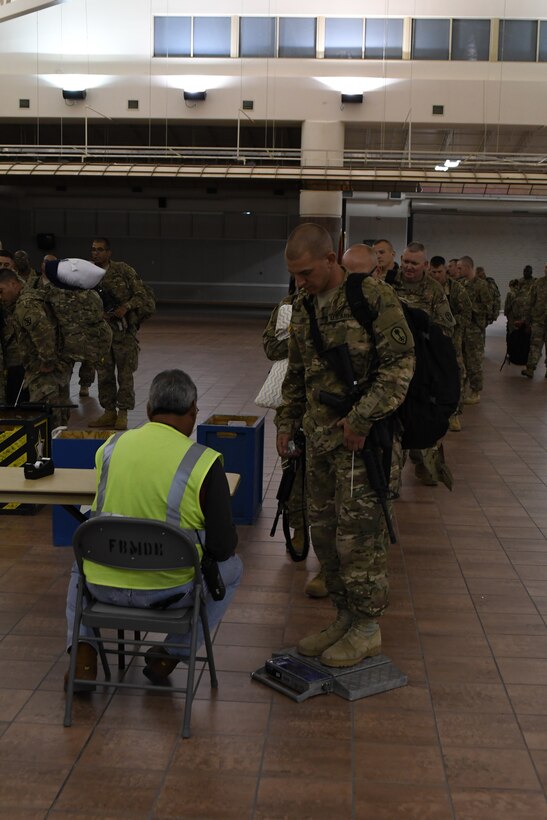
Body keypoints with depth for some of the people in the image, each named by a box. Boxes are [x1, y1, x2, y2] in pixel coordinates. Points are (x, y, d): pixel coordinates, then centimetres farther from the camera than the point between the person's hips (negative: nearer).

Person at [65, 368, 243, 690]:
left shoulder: (111, 446, -4)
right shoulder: (204, 461, -16)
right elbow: (222, 546, -12)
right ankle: (170, 655, 19)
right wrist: (232, 539, 12)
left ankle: (83, 653, 21)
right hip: (168, 590, -3)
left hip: (103, 586, 3)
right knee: (231, 568, 25)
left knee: (82, 562, 38)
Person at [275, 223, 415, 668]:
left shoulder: (374, 297, -10)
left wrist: (363, 417, -18)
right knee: (323, 529, 12)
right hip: (319, 434, 8)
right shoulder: (303, 307, 12)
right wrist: (287, 421, 17)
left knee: (359, 532, -3)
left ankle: (367, 627, 12)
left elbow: (400, 363, -14)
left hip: (361, 436, -7)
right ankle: (345, 615, 27)